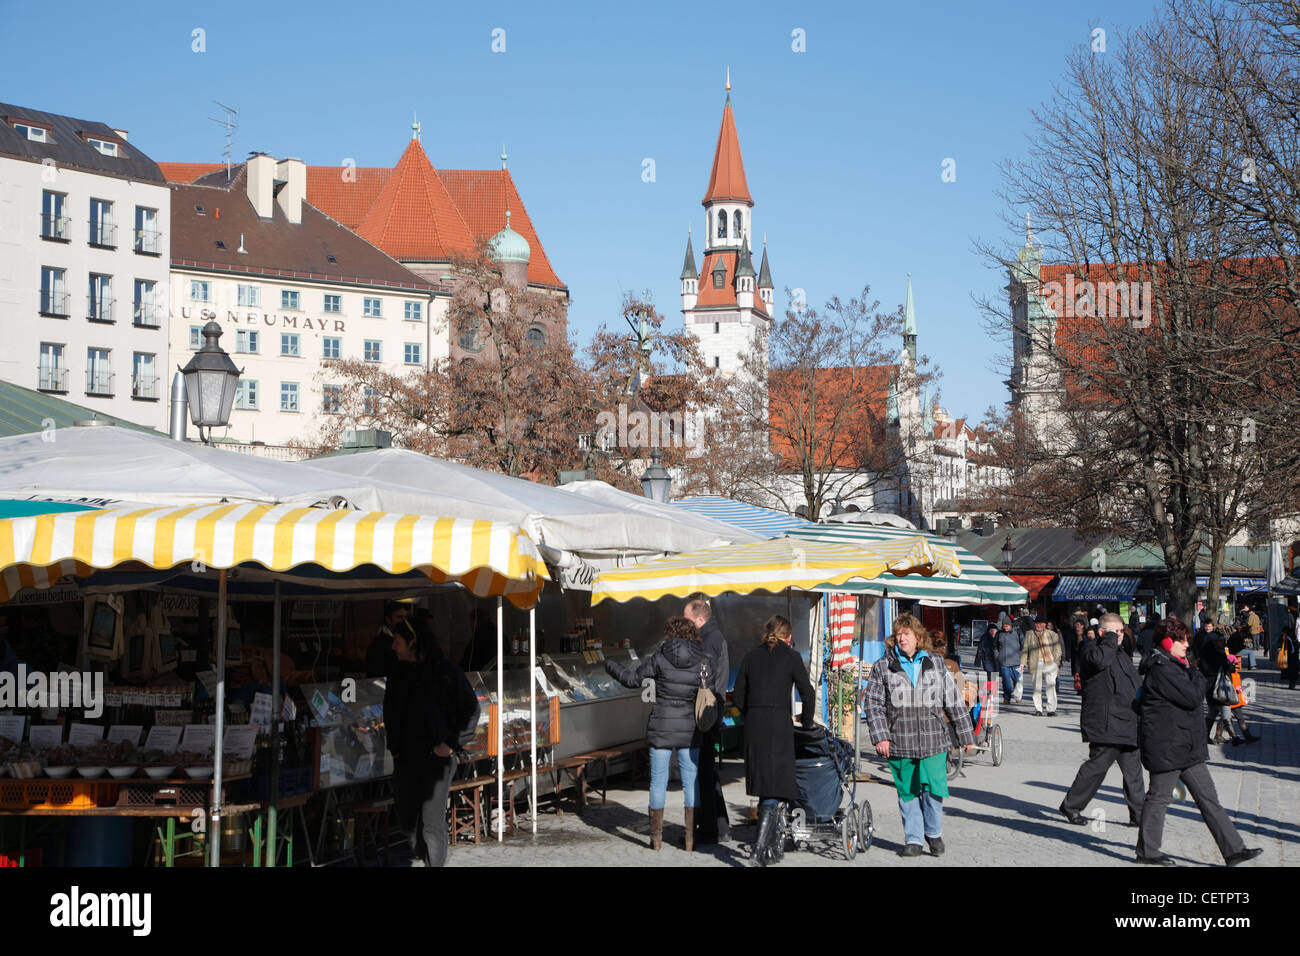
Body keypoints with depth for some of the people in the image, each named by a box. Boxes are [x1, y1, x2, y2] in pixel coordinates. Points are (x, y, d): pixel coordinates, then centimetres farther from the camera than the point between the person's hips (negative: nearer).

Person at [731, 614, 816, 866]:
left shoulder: (750, 657, 11)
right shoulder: (791, 657, 1)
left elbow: (738, 696, 11)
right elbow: (807, 694, 0)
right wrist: (806, 723, 15)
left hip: (753, 725, 4)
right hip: (779, 725, -4)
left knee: (764, 786, 13)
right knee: (775, 787, -3)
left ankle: (773, 847, 18)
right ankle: (761, 845, -16)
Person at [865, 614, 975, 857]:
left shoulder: (936, 667, 9)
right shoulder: (882, 668, 5)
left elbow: (954, 703, 13)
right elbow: (873, 704, 2)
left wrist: (966, 737, 12)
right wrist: (880, 736, -9)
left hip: (933, 741, 0)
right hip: (899, 743, 0)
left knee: (934, 788, -7)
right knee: (907, 792, 5)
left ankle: (933, 833, 15)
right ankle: (913, 840, 17)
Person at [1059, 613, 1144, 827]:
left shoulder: (1120, 652, 22)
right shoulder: (1090, 648, -8)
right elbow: (1099, 659, -34)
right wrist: (1110, 638, -19)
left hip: (1127, 724, 9)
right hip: (1106, 724, -9)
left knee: (1133, 768, 8)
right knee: (1097, 765, -4)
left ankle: (1138, 814, 11)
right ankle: (1071, 805, 9)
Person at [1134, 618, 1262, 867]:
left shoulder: (1173, 667, 15)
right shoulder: (1162, 670, -19)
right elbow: (1193, 697, -22)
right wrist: (1196, 675, -6)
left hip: (1186, 748, 10)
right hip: (1166, 747, -10)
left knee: (1208, 798, 7)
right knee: (1159, 797, 3)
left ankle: (1233, 849, 8)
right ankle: (1147, 851, 16)